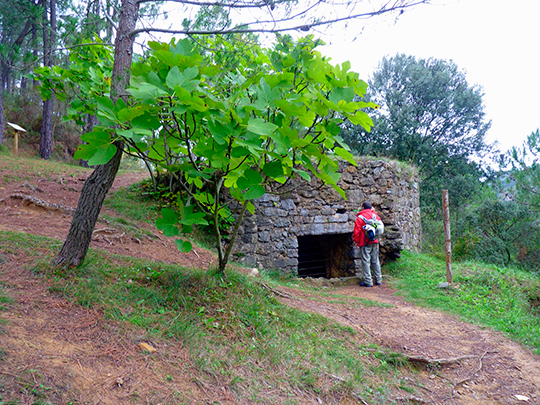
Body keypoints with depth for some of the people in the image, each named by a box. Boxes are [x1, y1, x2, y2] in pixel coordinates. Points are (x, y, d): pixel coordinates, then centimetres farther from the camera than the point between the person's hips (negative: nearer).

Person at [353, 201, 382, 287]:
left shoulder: (360, 218, -9)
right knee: (375, 261, 13)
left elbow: (356, 231, -11)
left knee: (366, 261, -1)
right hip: (375, 242, 6)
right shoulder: (374, 215, 7)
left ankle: (368, 281, -1)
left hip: (365, 243, -5)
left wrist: (356, 241, 4)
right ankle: (378, 280, 18)